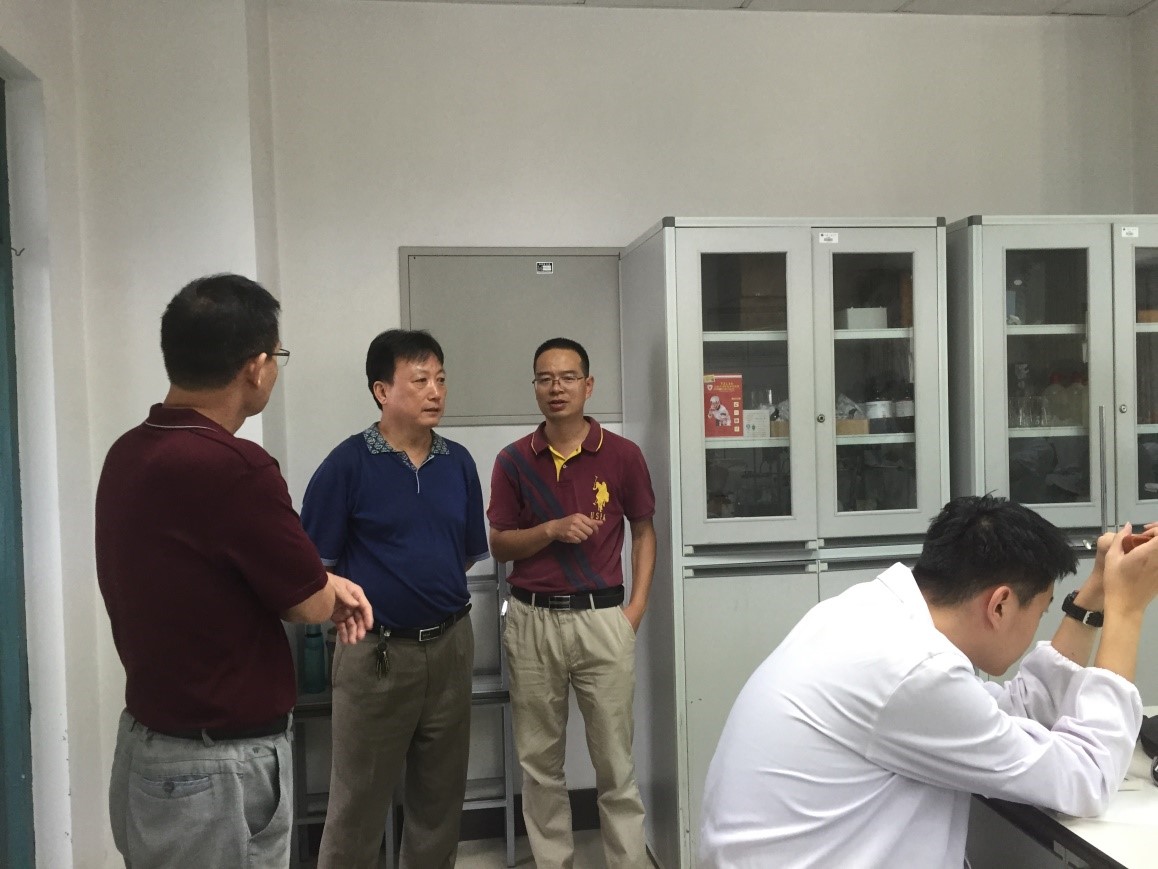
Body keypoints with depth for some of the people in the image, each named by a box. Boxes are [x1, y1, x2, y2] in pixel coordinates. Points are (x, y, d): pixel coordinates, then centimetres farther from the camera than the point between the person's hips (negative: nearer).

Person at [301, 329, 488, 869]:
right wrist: (360, 605, -1)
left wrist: (435, 593, 7)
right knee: (358, 804, 9)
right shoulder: (348, 464, -11)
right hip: (376, 653, -4)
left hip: (450, 646, 4)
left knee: (440, 797, 18)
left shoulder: (458, 463, 3)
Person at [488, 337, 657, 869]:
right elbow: (499, 546, 4)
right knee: (539, 760, 11)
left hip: (602, 618, -1)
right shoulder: (513, 461, 2)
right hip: (532, 621, 2)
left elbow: (643, 532, 8)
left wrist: (636, 608, 0)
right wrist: (551, 530, -13)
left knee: (615, 760, 6)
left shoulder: (622, 455, 0)